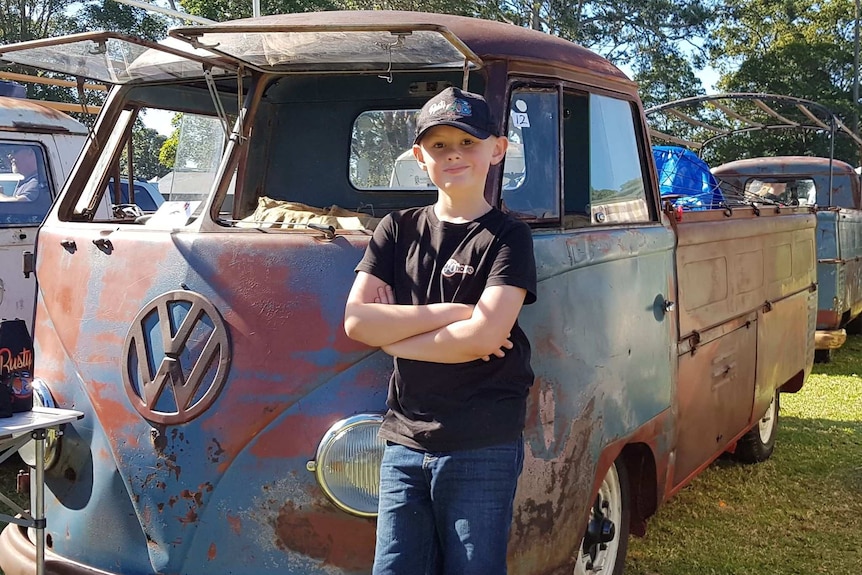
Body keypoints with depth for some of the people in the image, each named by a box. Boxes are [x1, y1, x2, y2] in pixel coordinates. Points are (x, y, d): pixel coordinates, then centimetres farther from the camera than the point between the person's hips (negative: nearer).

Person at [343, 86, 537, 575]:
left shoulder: (508, 237, -1)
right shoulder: (397, 231, 10)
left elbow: (484, 336, -15)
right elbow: (356, 320, -2)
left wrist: (395, 337, -6)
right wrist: (450, 313, -9)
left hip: (483, 448, -3)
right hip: (405, 442, 4)